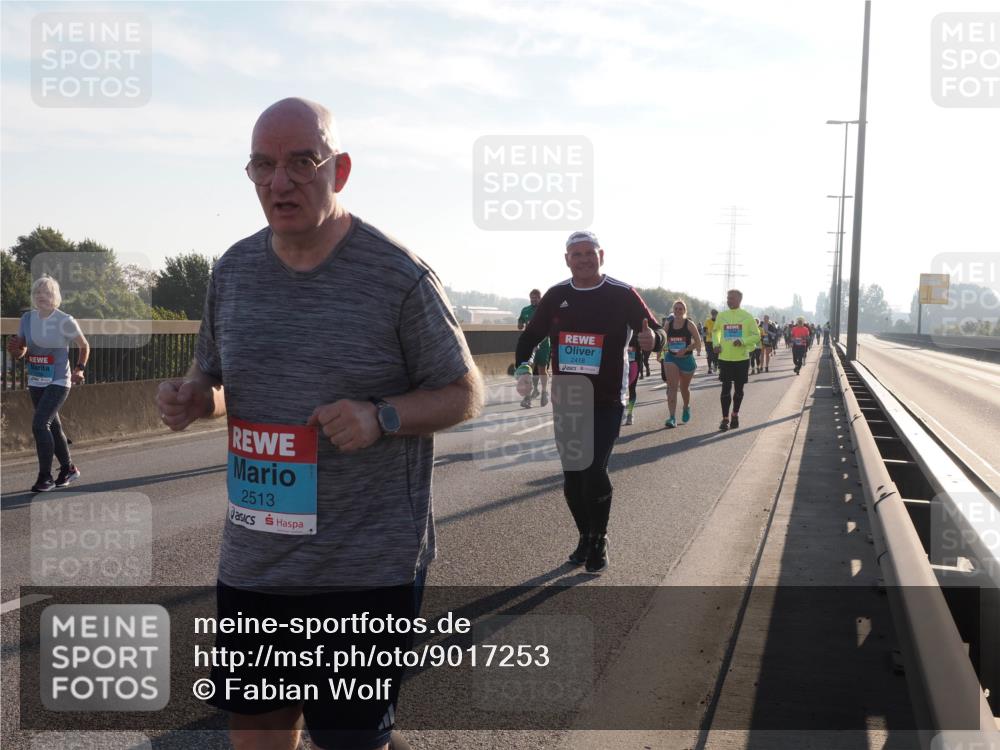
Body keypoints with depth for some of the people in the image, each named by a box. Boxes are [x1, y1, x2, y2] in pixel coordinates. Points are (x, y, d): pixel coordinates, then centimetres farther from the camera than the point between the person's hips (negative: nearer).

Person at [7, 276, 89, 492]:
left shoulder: (65, 321, -11)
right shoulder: (27, 318, 2)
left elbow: (84, 346, 4)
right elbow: (20, 353, 9)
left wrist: (79, 369, -6)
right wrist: (14, 349, -12)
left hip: (59, 382, -6)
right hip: (36, 383, 6)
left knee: (39, 424, -17)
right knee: (53, 427, 15)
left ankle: (45, 476, -9)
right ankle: (69, 469, 32)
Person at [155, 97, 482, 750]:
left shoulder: (400, 277, -11)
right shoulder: (234, 270, 4)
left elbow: (466, 393, -5)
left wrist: (381, 417, -23)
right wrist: (193, 396, -7)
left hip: (369, 567, -5)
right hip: (253, 559, 5)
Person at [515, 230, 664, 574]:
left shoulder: (623, 295, -6)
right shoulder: (556, 296, 4)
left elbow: (655, 332, -5)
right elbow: (530, 335, 13)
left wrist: (652, 339, -30)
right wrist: (522, 368, -4)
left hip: (606, 402, -4)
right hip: (565, 400, 4)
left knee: (593, 471, -12)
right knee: (571, 473, 9)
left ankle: (599, 541, 9)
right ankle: (585, 536, 29)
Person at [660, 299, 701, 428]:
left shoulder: (689, 324, -6)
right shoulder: (668, 324, 2)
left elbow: (698, 342, -8)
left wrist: (685, 349, -20)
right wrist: (664, 351, 4)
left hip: (686, 359, -1)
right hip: (671, 358, 1)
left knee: (684, 387, 16)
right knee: (672, 387, -16)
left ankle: (686, 407, 47)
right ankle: (672, 417, -23)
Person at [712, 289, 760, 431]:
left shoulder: (747, 317, -3)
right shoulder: (722, 315, 5)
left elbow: (756, 336, -2)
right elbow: (715, 331, 20)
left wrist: (743, 341, -19)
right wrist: (716, 344, 1)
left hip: (742, 359, -1)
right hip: (725, 358, 1)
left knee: (739, 389, 10)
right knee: (726, 388, -3)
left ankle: (735, 415, 26)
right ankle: (725, 419, 1)